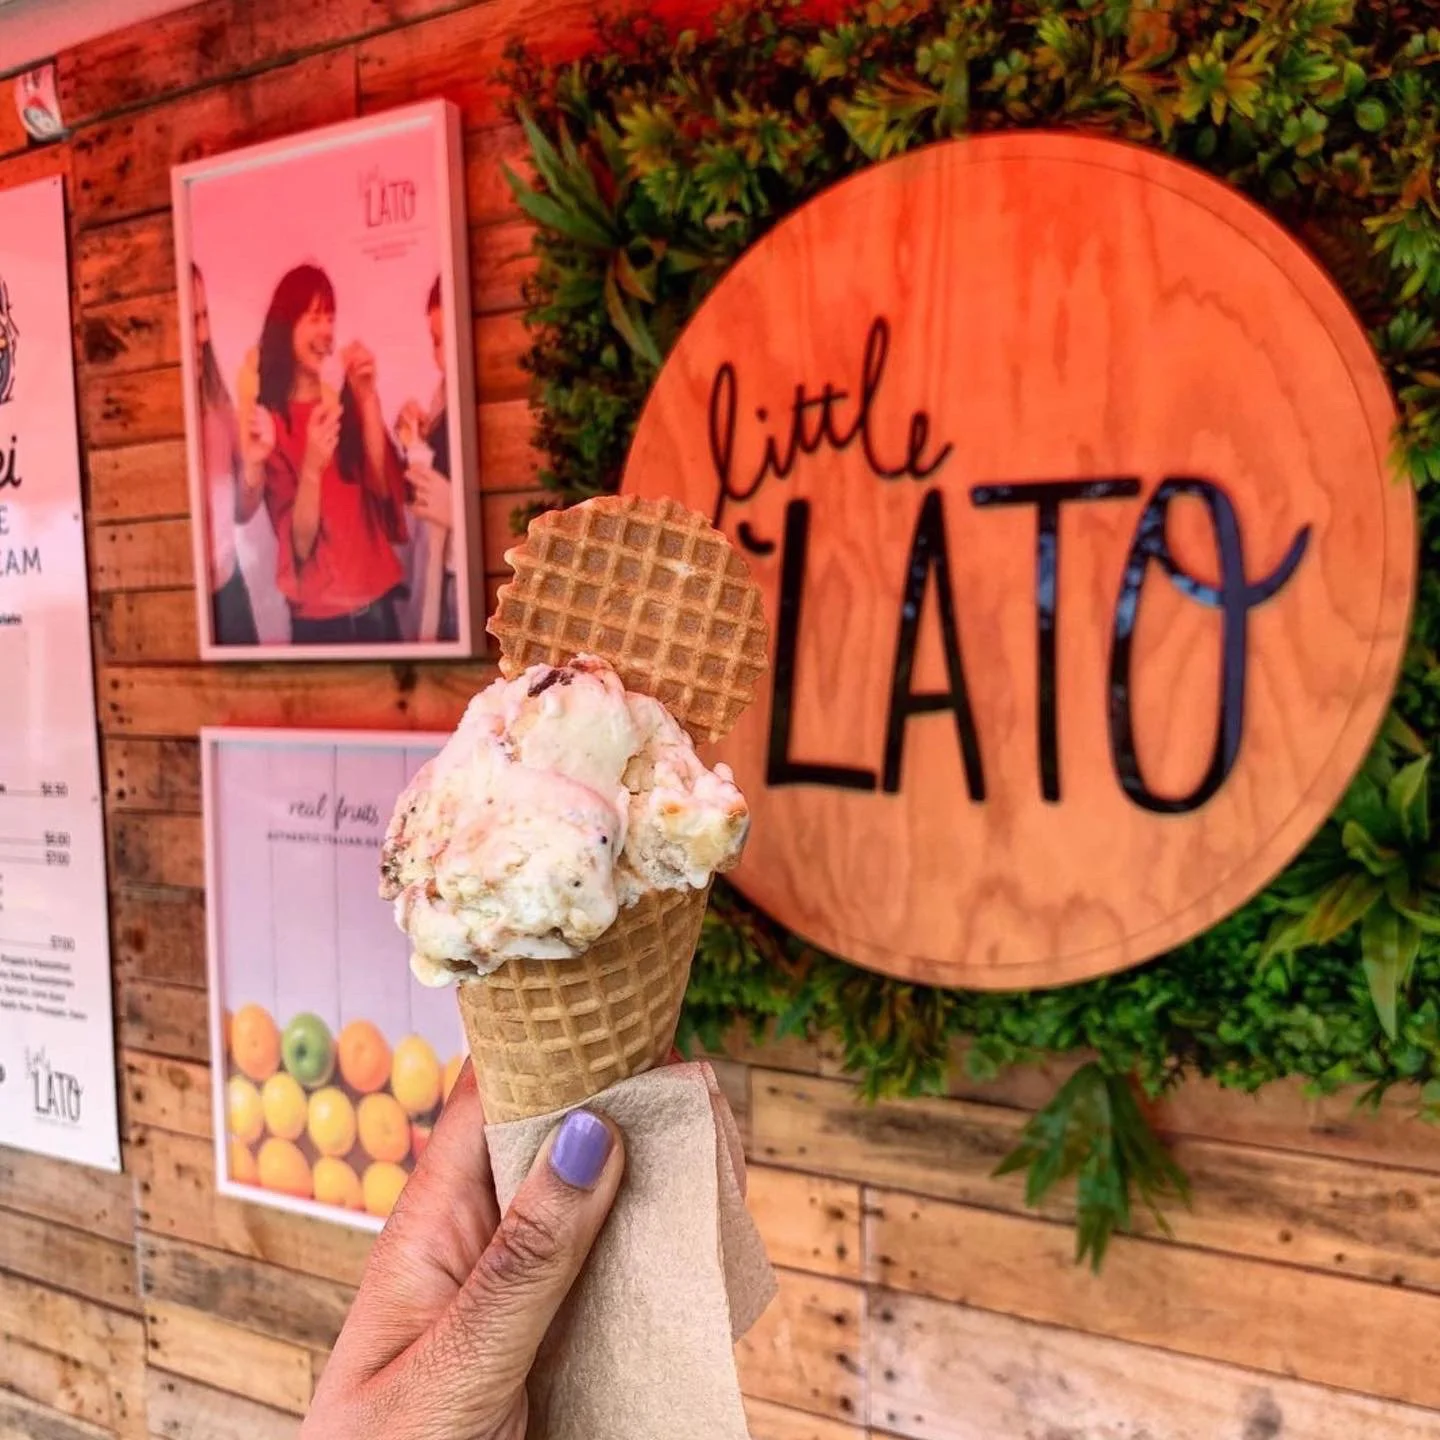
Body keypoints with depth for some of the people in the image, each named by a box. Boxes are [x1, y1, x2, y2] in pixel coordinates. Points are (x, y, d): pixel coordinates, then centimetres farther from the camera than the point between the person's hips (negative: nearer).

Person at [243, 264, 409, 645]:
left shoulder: (346, 399, 5)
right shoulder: (271, 420, -5)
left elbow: (384, 488, -9)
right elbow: (298, 545, -12)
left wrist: (367, 398, -15)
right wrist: (311, 468, -29)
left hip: (378, 602, 3)